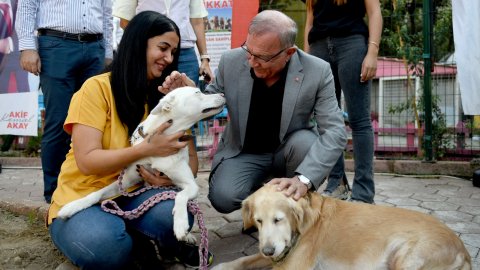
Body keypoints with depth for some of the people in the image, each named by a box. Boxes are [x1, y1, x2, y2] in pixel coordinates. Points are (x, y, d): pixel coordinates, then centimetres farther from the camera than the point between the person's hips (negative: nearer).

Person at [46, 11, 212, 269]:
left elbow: (189, 157, 3)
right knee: (104, 246, -37)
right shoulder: (97, 88, -11)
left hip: (135, 196, 3)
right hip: (84, 199, -3)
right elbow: (87, 161, -18)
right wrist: (146, 149, -28)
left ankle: (150, 242, 1)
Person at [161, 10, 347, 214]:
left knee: (306, 142, -34)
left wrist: (303, 179, -40)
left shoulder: (317, 72, -20)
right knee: (223, 197, -27)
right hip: (244, 153, 1)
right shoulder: (231, 62, -14)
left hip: (289, 150, 0)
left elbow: (335, 132, -24)